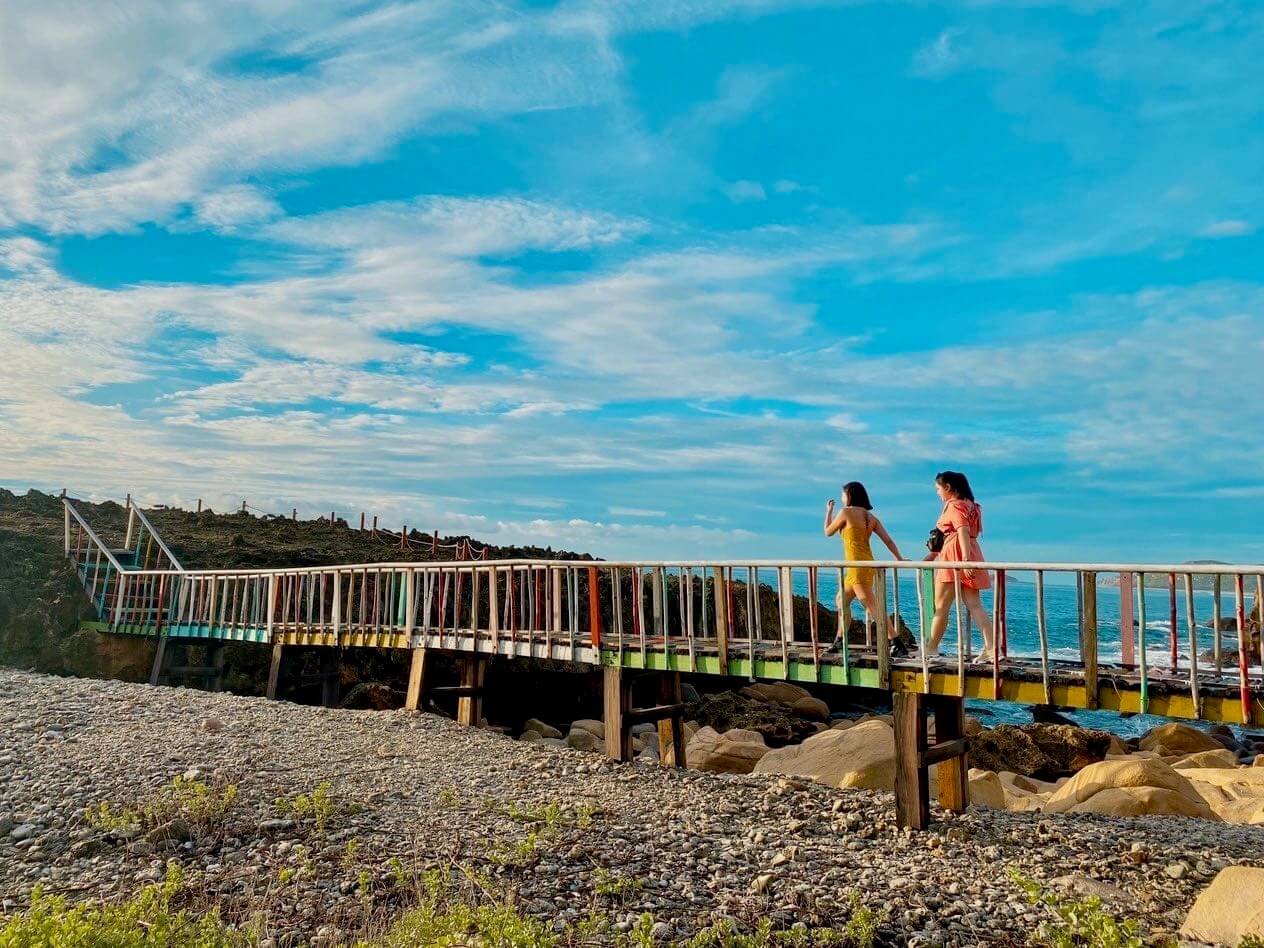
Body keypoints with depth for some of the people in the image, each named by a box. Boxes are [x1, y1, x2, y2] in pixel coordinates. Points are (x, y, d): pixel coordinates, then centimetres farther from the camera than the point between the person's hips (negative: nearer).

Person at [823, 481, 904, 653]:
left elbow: (828, 532, 6)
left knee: (873, 607, -11)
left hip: (858, 566, -9)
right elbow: (888, 540, 4)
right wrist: (899, 559, 4)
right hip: (866, 565, 9)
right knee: (841, 600, 22)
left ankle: (897, 644, -16)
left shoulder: (846, 512, -6)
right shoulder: (870, 517, 12)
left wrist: (829, 511, 19)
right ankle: (839, 642, 28)